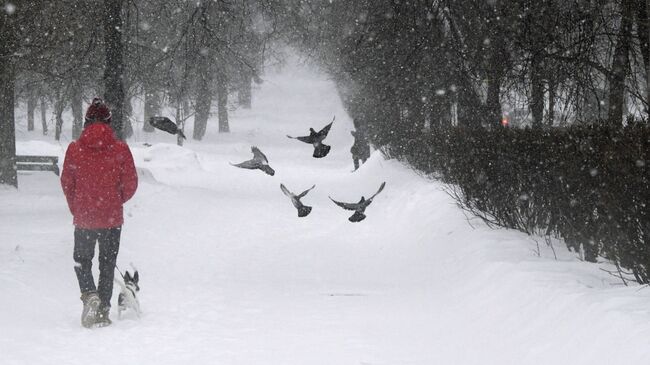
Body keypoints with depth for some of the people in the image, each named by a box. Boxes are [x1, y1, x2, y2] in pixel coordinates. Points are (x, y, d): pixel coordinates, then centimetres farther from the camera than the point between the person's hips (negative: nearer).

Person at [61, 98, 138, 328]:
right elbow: (131, 184, -3)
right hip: (112, 219, 0)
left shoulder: (74, 149, -7)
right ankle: (103, 311, 12)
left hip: (84, 218, 0)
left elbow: (67, 183, 1)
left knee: (82, 260, 17)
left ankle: (89, 294, -9)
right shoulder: (120, 149, -8)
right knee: (107, 265, 12)